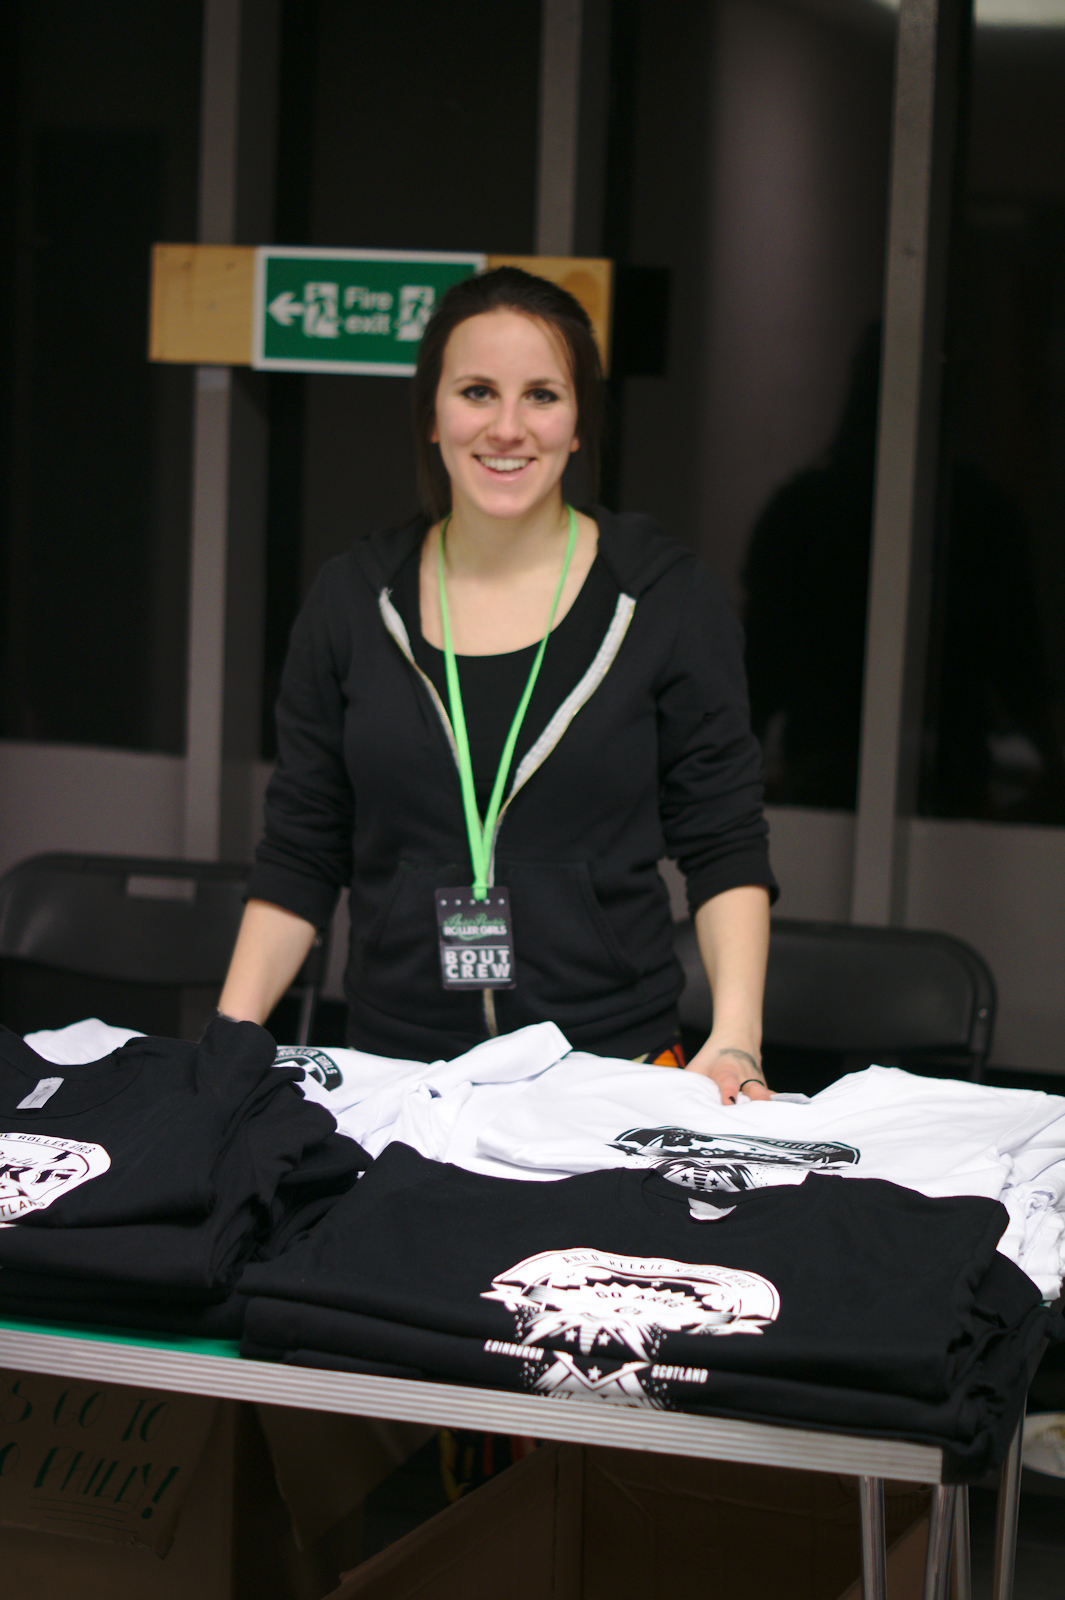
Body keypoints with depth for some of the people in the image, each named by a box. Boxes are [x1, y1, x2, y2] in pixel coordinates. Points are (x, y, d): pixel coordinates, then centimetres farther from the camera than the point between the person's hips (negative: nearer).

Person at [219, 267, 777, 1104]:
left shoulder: (667, 596, 0)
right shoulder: (354, 599, 5)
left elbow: (725, 848, 1)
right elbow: (299, 855, 8)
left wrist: (736, 1041, -13)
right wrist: (230, 1039, -4)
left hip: (612, 1067, -2)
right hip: (394, 1070, 2)